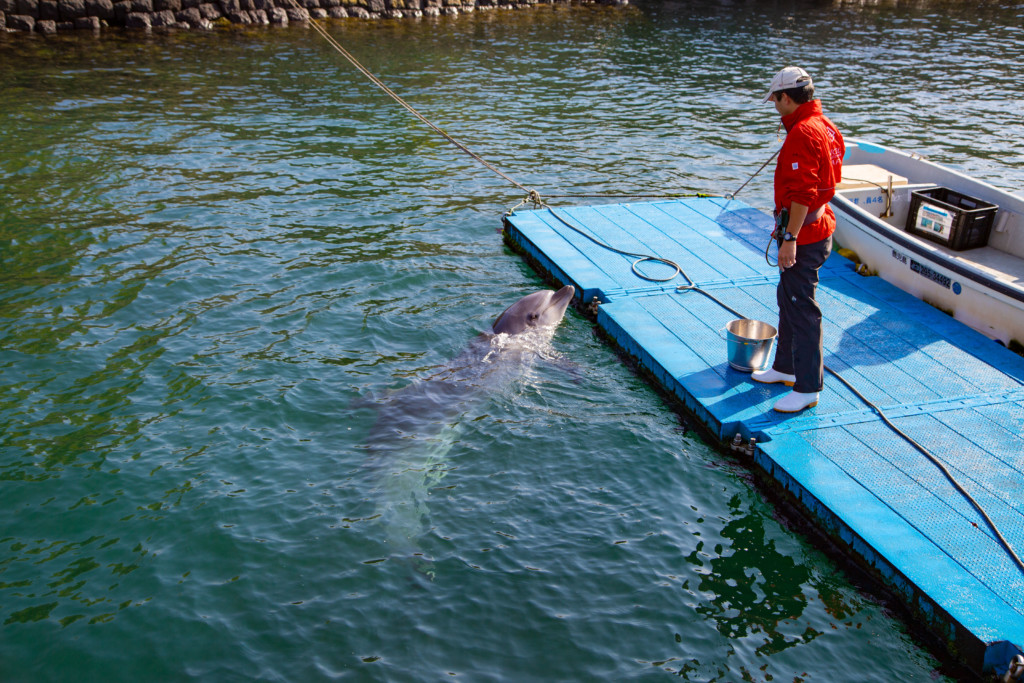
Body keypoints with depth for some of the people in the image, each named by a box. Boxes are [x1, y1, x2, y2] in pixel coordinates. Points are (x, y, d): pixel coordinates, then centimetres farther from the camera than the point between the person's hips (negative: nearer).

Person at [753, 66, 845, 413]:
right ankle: (786, 367, 35)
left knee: (801, 308, -6)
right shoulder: (824, 127, 13)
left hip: (804, 235, -11)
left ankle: (808, 387, 0)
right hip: (819, 226, 11)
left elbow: (802, 194, -27)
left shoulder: (803, 133, -21)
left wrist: (790, 237, -27)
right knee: (788, 297, 22)